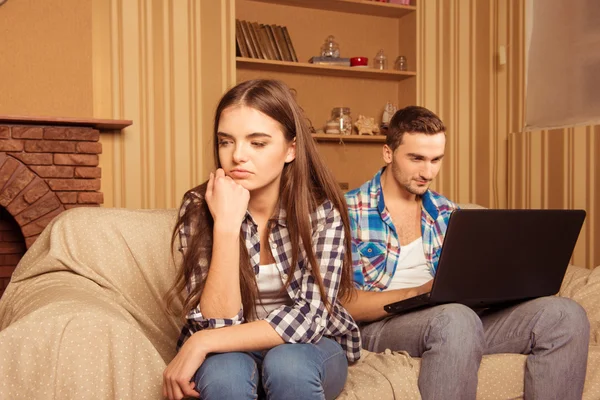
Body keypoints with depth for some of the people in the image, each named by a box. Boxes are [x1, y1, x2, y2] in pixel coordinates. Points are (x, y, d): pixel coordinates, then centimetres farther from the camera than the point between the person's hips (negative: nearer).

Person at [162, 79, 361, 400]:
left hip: (311, 350, 0)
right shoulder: (199, 210, -14)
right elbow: (217, 323, -21)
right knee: (222, 372, -33)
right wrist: (226, 224, -32)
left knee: (287, 364, -33)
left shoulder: (322, 210, -16)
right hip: (230, 353, 0)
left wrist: (202, 343, -28)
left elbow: (309, 316, -23)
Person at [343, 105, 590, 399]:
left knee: (565, 315, -12)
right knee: (456, 319, -41)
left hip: (452, 318, 6)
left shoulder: (446, 212, 15)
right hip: (380, 322, -6)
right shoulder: (349, 211, -4)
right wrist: (418, 292, -22)